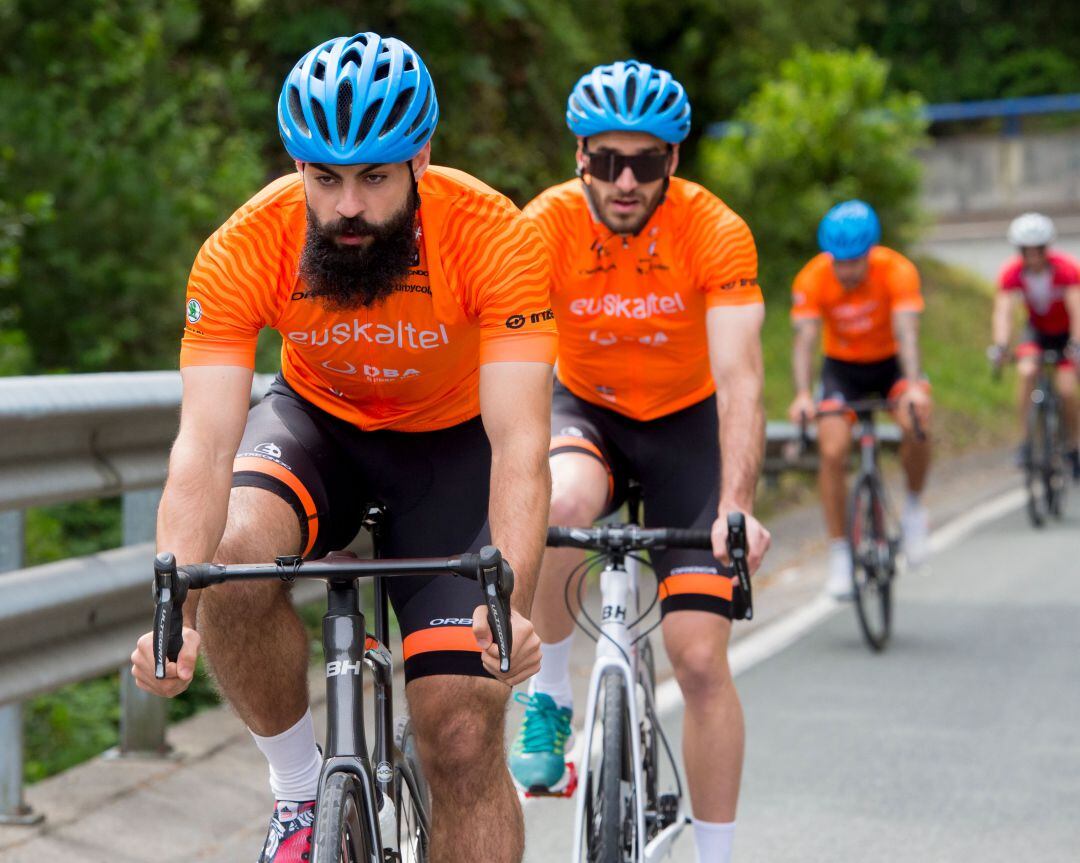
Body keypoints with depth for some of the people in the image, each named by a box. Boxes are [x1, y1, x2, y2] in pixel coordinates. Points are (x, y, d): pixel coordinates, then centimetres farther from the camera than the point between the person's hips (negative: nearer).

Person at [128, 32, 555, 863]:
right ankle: (302, 786, -8)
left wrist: (512, 606, -52)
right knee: (233, 558, -33)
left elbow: (519, 441, -36)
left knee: (463, 737, -10)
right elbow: (204, 444, -33)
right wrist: (174, 617, -48)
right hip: (320, 422, 1)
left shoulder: (495, 238, -30)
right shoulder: (244, 249, -27)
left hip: (452, 438, -1)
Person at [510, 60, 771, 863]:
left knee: (701, 657, -9)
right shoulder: (546, 225, -22)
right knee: (563, 506, -37)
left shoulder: (716, 232, -23)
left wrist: (736, 509, -43)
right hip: (585, 410, 0)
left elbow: (739, 380, -30)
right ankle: (550, 704, -13)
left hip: (685, 420, 0)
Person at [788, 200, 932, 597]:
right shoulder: (812, 279, -22)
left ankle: (914, 508, -4)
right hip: (842, 367, 1)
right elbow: (805, 340, -28)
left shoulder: (897, 271, -24)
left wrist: (913, 386, -50)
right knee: (831, 452, -17)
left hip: (891, 361, -1)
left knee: (916, 423, -30)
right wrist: (802, 395, -44)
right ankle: (839, 553, -5)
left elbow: (906, 333, -34)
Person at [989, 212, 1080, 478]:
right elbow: (1004, 311, -31)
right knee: (1026, 372, -27)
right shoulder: (1012, 272, -23)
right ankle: (1026, 440, -20)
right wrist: (1000, 346, -47)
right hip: (1037, 330, 2)